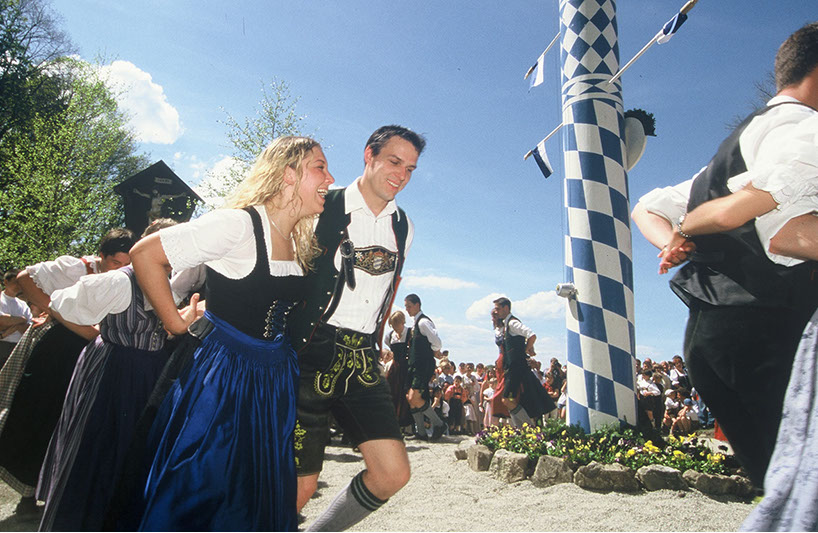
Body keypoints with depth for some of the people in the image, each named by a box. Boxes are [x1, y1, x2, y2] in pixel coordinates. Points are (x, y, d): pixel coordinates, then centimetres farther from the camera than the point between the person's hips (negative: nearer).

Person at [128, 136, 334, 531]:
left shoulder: (301, 244, 7)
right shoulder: (240, 224, -17)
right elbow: (145, 254, -17)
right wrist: (176, 324, -11)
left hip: (274, 380, 7)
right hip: (221, 375, -7)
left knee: (258, 500, 16)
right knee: (195, 494, 5)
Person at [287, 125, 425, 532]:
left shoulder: (403, 226, 11)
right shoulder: (322, 209, -6)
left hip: (362, 362, 6)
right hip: (311, 357, -5)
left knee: (393, 473, 1)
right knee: (300, 484, -3)